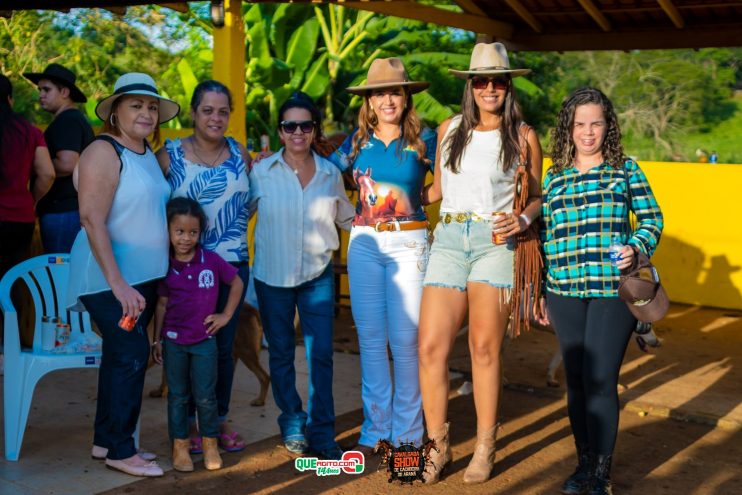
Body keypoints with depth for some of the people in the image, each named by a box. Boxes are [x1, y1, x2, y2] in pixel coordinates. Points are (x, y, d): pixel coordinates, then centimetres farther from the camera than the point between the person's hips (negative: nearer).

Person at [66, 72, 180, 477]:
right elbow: (92, 220, -20)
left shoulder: (149, 154, 11)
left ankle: (105, 440, 25)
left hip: (143, 276, 8)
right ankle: (119, 449, 5)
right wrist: (118, 284, -24)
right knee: (132, 353, -9)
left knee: (121, 355, 13)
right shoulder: (104, 152, -14)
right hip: (109, 277, -8)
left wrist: (159, 276, 14)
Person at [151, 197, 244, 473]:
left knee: (205, 395, 4)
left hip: (204, 340, -1)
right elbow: (162, 304, 1)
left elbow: (236, 284, 5)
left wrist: (226, 315, 1)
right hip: (174, 341, 1)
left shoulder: (212, 261, -9)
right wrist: (156, 340, 3)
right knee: (177, 395, 10)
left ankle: (210, 443, 20)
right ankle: (179, 445, 20)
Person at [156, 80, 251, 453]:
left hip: (232, 262, 3)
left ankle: (220, 419, 25)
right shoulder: (169, 155, -4)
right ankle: (188, 423, 21)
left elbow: (251, 200, 17)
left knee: (224, 346, 10)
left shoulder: (239, 153, 5)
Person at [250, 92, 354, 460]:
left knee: (320, 354, -2)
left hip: (317, 275, 1)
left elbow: (346, 217, 16)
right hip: (272, 276, -1)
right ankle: (292, 425, 26)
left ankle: (321, 433, 9)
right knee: (281, 354, 10)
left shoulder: (331, 174, 2)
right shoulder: (262, 172, -5)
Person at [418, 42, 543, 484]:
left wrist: (523, 219, -8)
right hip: (449, 238, 3)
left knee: (484, 348, -2)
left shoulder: (524, 136, 6)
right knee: (431, 347, -5)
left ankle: (486, 448, 14)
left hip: (496, 242, -2)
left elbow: (538, 197, 12)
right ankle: (438, 445, 11)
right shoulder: (449, 130, 13)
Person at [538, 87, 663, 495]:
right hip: (566, 293, 3)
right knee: (576, 380, 9)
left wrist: (637, 247, -14)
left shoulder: (626, 169, 5)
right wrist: (541, 293, 15)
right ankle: (584, 462, 26)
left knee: (600, 380, -5)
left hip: (613, 291, -3)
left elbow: (651, 218, 7)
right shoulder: (553, 177, 11)